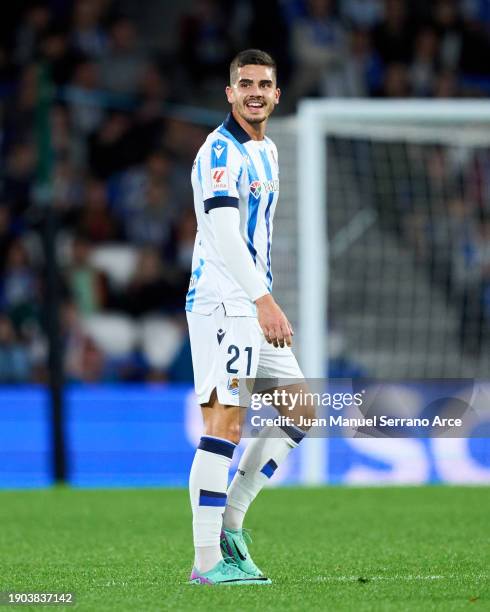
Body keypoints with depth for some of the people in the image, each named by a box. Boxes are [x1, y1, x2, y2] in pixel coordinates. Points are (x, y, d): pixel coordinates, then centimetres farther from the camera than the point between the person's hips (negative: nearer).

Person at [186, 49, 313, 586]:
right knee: (225, 426, -14)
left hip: (255, 303, 10)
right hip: (221, 302, -10)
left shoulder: (267, 152, 18)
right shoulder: (221, 151, -12)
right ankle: (208, 561, -15)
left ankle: (229, 522, 12)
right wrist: (264, 301, -29)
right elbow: (223, 235, -22)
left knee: (300, 411, 10)